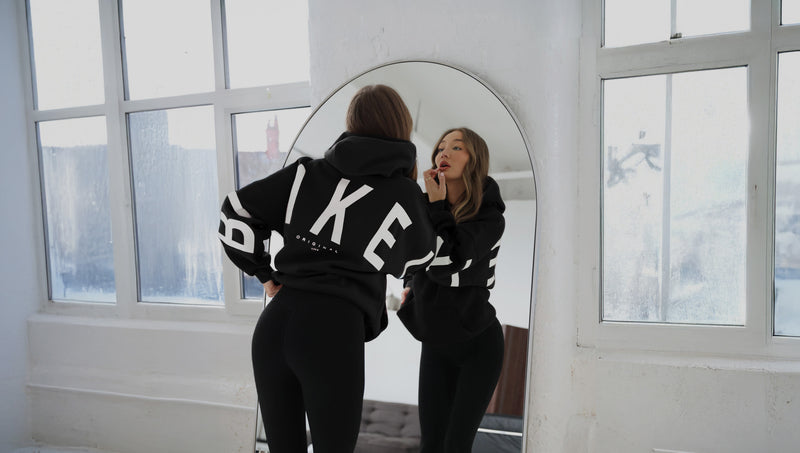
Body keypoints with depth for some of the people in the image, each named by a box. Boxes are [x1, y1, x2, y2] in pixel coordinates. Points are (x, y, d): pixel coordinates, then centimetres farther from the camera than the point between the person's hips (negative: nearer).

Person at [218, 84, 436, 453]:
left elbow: (236, 211, 8)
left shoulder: (307, 172, 10)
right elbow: (418, 260, 20)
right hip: (335, 331, -4)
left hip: (274, 323, 4)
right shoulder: (405, 195, 3)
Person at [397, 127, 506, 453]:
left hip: (478, 343, -4)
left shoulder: (490, 218, -16)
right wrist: (411, 285, 8)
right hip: (436, 343, 5)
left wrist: (437, 205, -23)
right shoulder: (425, 209, -1)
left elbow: (446, 263, -30)